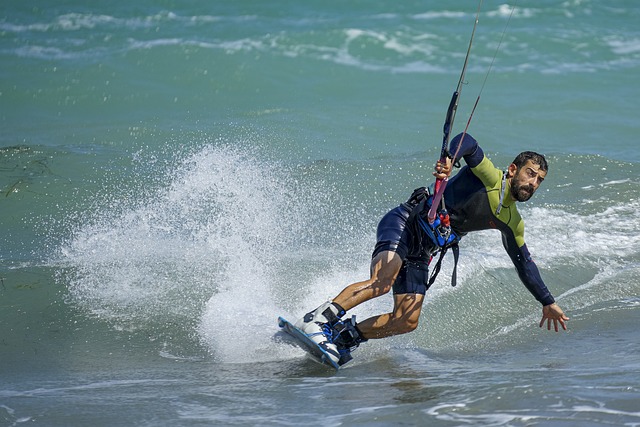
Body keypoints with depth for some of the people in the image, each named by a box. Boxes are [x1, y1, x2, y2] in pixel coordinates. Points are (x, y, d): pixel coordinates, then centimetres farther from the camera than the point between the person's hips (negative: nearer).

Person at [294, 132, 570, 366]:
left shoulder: (511, 223, 14)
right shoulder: (490, 176, -7)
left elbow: (524, 264, 26)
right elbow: (466, 142, -24)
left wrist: (547, 302, 26)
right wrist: (449, 160, -46)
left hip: (421, 251, 8)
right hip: (404, 223, -8)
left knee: (407, 321, -7)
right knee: (384, 280, -35)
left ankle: (345, 337, 3)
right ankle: (317, 320, -36)